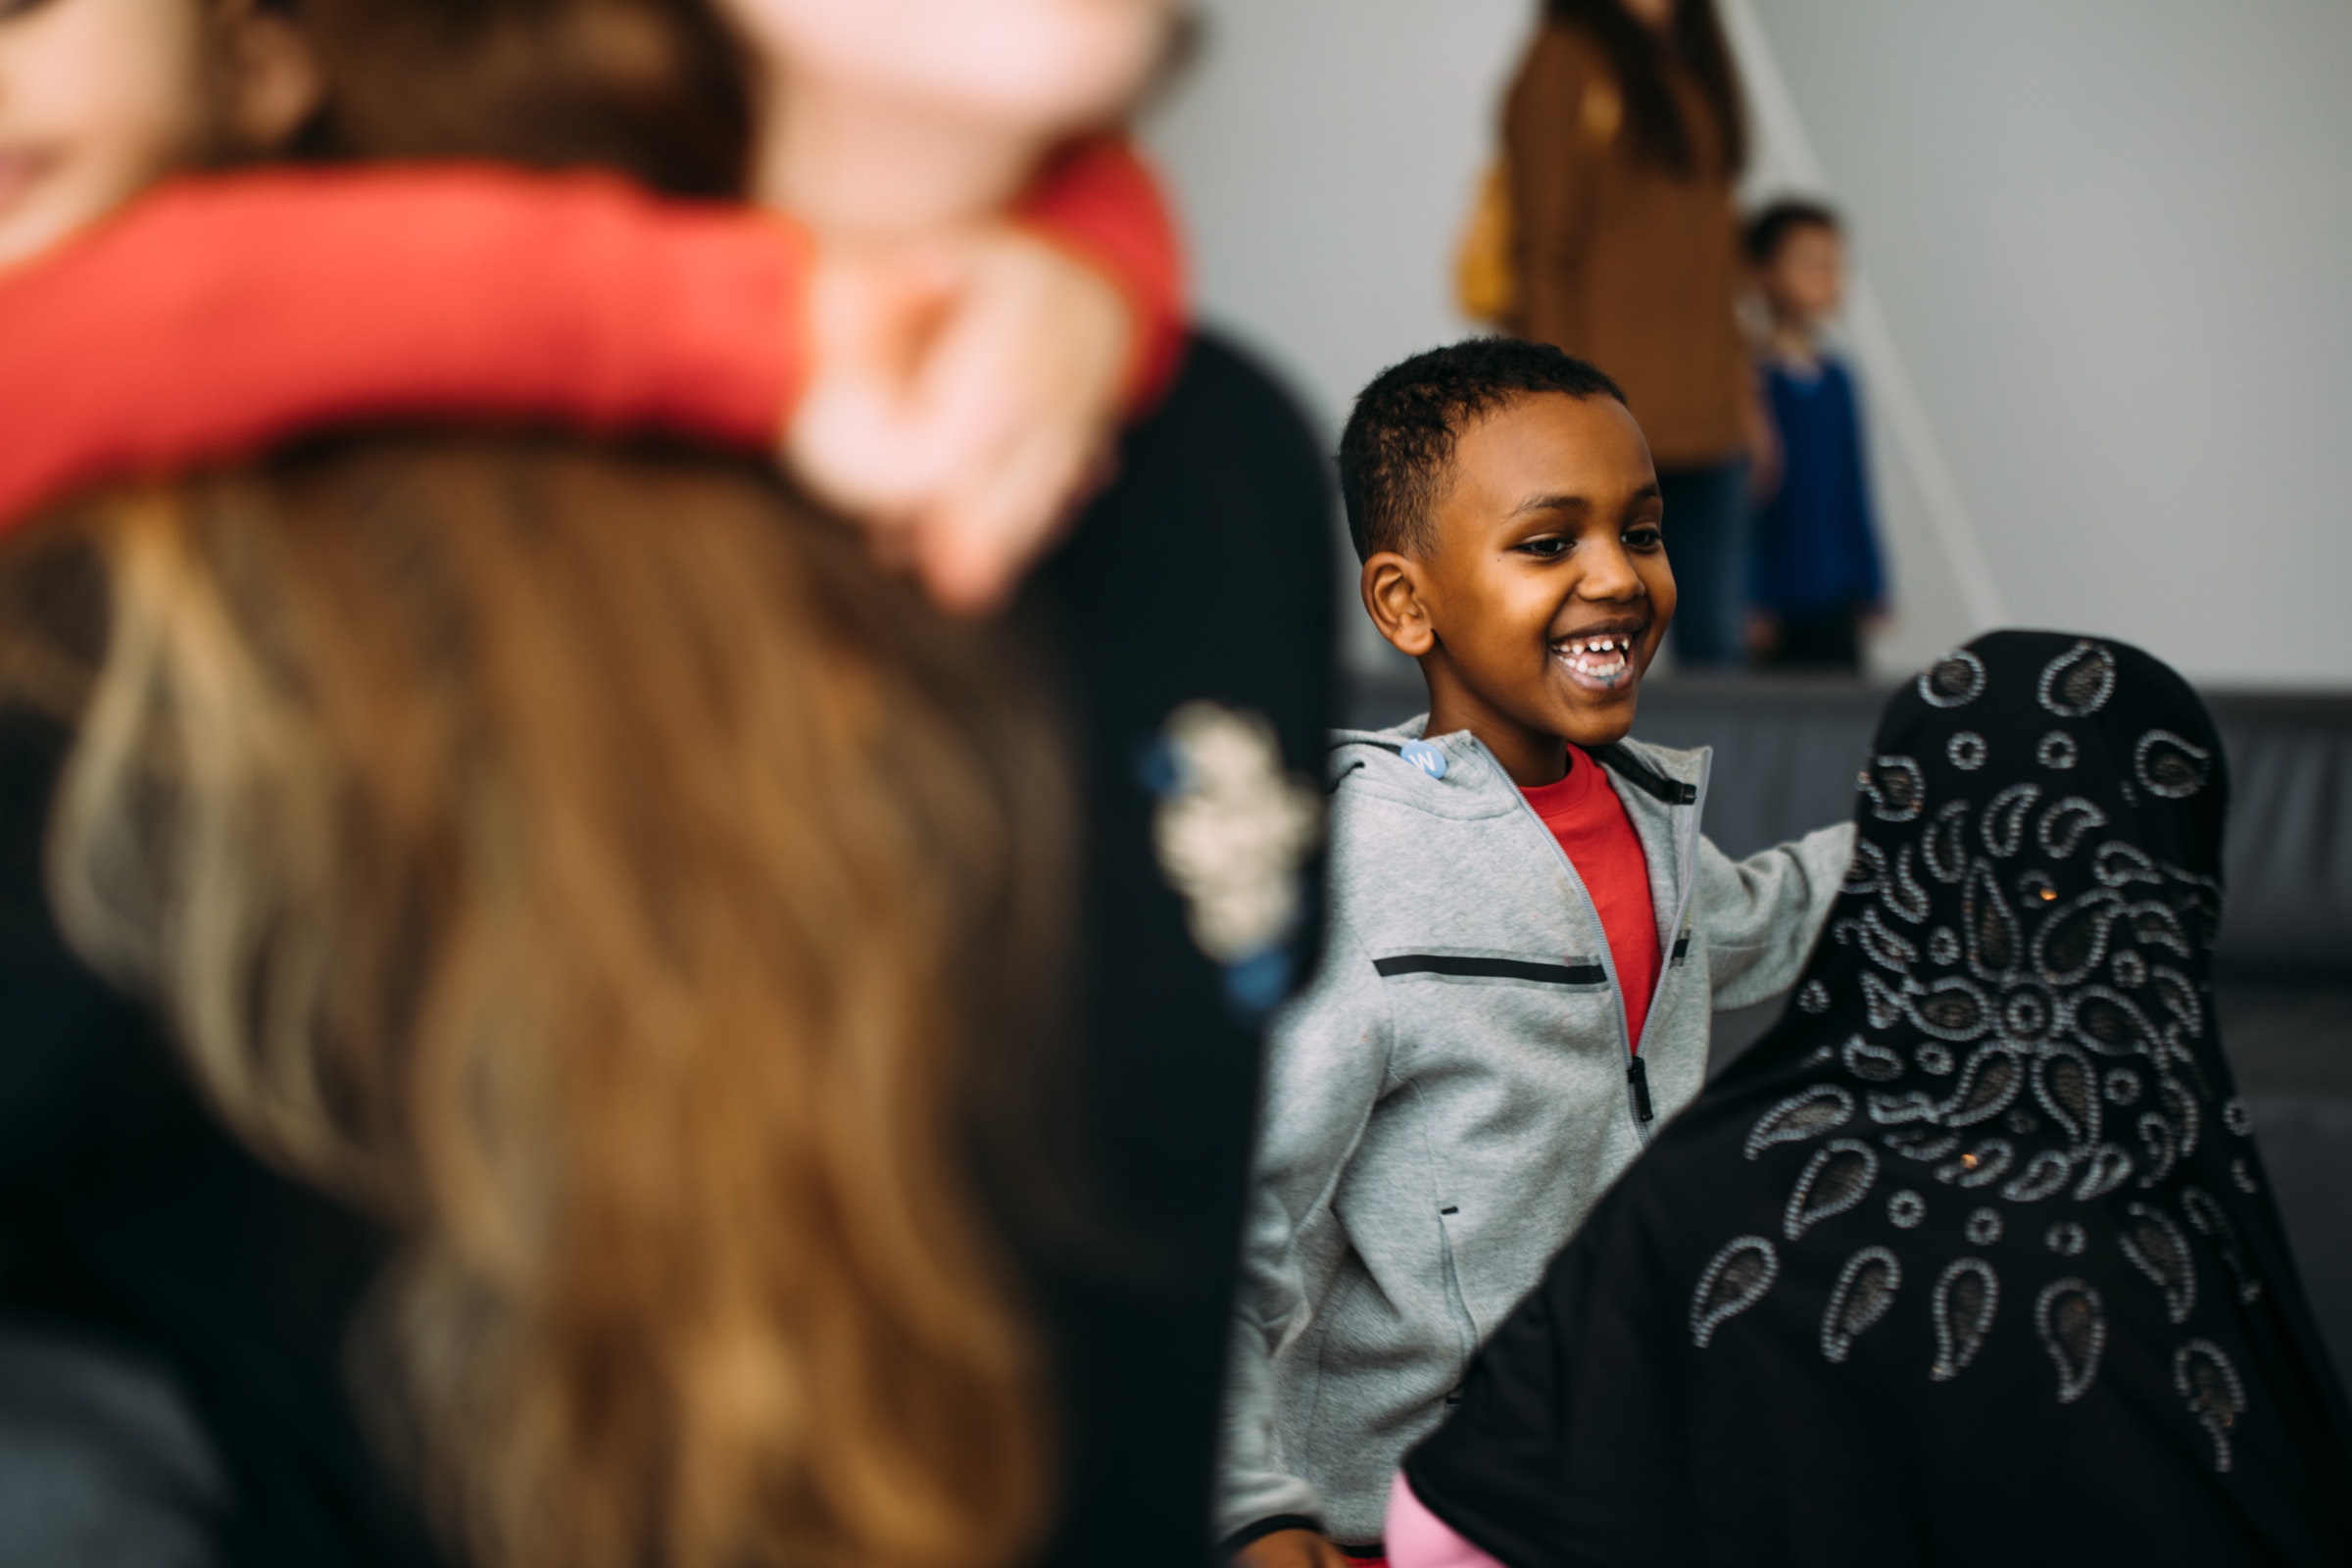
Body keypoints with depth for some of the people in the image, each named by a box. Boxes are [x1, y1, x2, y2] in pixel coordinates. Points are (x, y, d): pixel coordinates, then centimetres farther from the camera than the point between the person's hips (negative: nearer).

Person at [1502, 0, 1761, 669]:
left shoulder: (1696, 60, 17)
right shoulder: (1567, 61, -5)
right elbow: (1544, 254, -9)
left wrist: (1742, 387, 16)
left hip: (1705, 408, 7)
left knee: (1714, 639, 5)